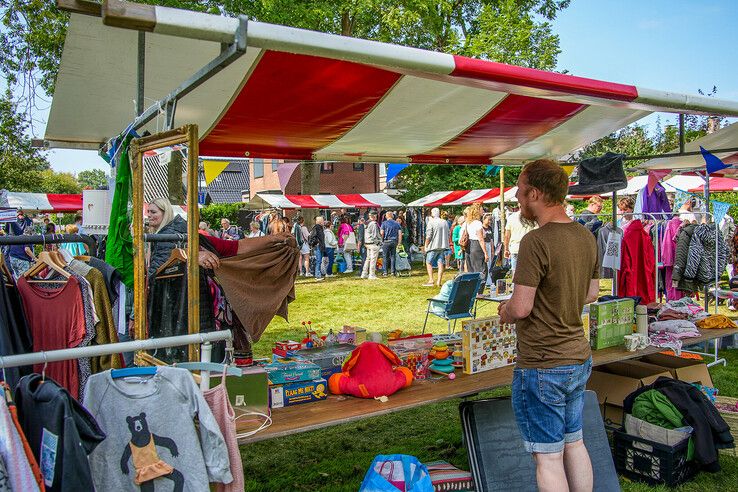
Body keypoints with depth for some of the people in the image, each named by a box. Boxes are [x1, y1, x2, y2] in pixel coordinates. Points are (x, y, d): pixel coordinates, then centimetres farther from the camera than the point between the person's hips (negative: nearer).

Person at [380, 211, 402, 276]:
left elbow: (382, 233, -7)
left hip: (386, 241, -3)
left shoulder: (384, 223, -1)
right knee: (393, 257, 8)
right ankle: (394, 271, 7)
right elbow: (400, 233, 4)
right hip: (394, 241, 3)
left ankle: (385, 272, 2)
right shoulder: (397, 223, 9)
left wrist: (382, 240, 8)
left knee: (386, 257, 2)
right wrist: (399, 242, 6)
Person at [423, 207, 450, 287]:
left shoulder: (431, 222, -10)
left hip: (434, 246, -5)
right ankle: (439, 282, 4)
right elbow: (448, 235, 13)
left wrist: (426, 246, -3)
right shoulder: (445, 222, 8)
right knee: (440, 263, 4)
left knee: (429, 262, 7)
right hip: (443, 246, 5)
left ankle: (431, 281, -1)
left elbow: (428, 236, -12)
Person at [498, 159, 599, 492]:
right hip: (579, 358, 8)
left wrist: (504, 313, -2)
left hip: (542, 367, -8)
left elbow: (520, 308, -23)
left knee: (548, 457, 4)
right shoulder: (586, 237, 4)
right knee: (574, 444, 22)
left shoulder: (536, 242, -22)